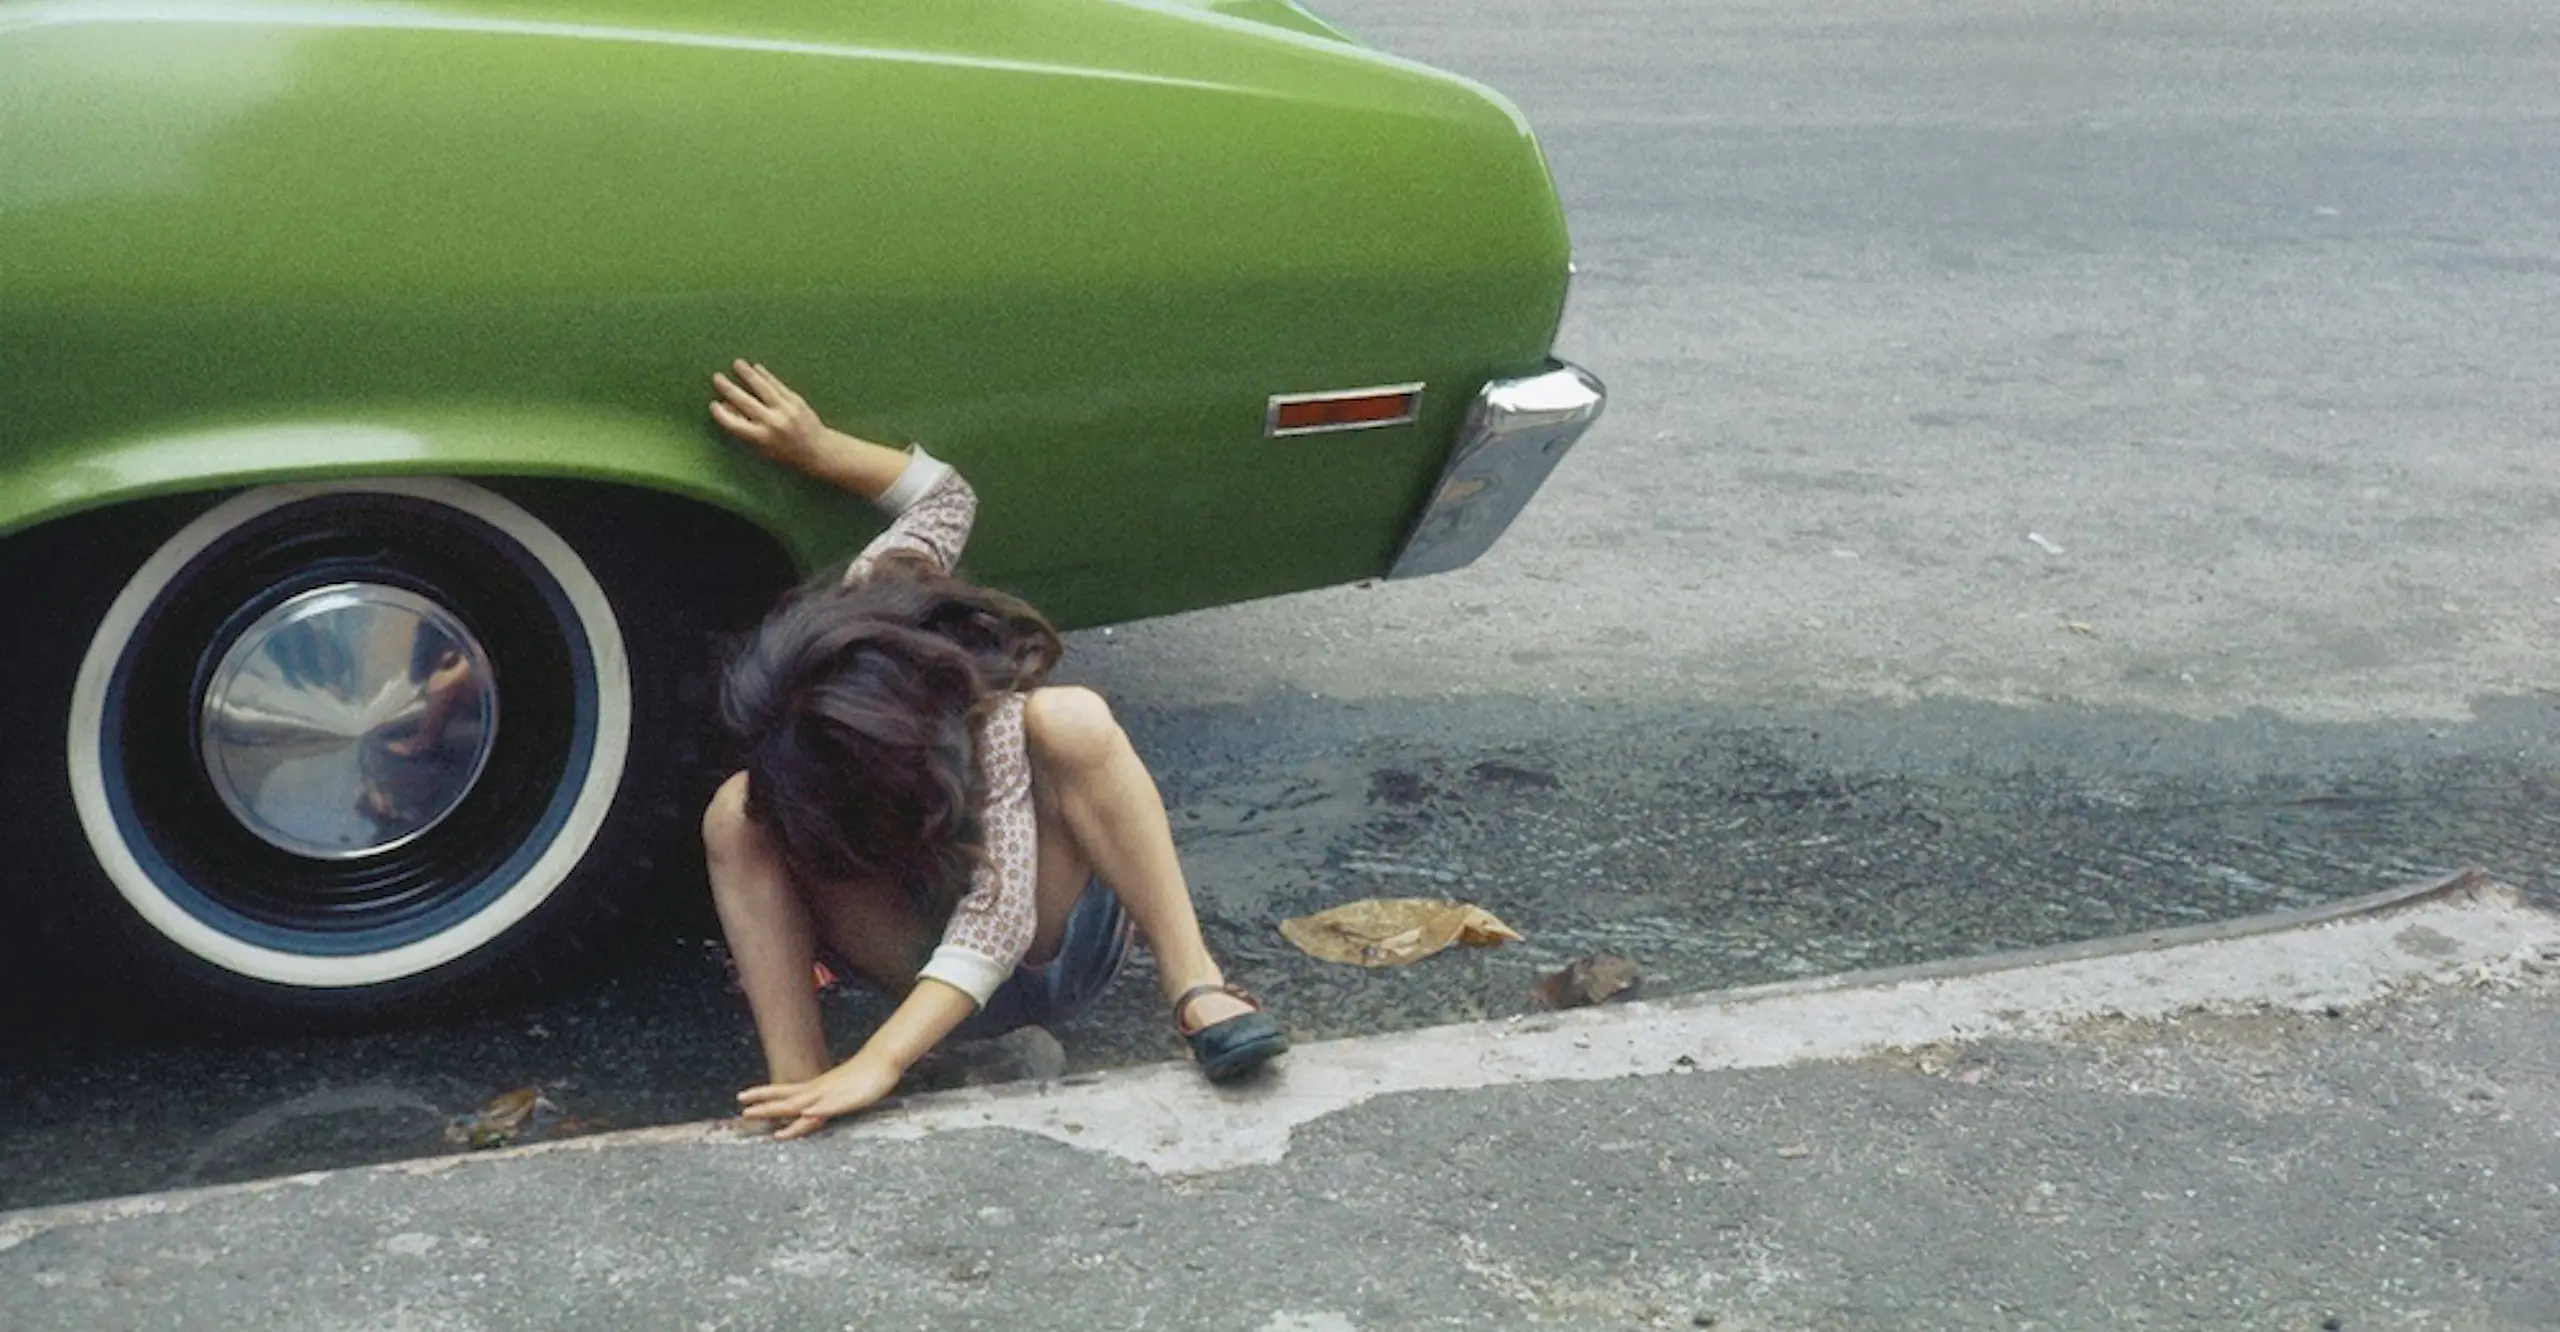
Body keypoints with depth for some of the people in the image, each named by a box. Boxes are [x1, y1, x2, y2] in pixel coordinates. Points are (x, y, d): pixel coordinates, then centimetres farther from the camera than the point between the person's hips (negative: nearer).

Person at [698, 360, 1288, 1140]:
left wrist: (877, 1064, -52)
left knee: (1071, 720, -36)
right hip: (924, 955, 5)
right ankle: (797, 1082, -32)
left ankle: (1197, 989, -33)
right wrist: (816, 449, -11)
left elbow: (1001, 912, -43)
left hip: (1046, 947, -5)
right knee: (735, 814, -24)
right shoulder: (853, 614, -19)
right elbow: (946, 495, -1)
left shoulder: (983, 719, -34)